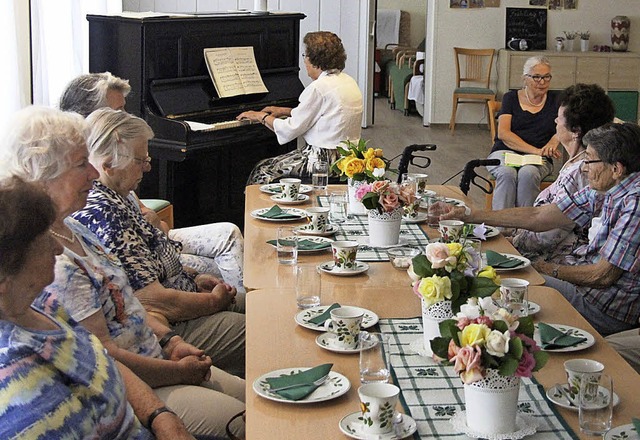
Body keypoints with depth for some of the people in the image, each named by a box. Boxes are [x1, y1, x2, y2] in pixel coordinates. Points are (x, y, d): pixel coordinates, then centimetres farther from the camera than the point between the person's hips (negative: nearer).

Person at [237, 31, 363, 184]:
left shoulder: (318, 88, -18)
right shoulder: (348, 81, 10)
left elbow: (290, 130, -14)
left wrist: (261, 116, 2)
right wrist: (284, 111, 28)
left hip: (324, 158, -9)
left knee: (262, 170, 7)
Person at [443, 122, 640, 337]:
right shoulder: (602, 191, 3)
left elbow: (603, 276, -22)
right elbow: (537, 216, 6)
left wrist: (551, 269, -7)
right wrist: (468, 215, 4)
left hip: (610, 311, -8)